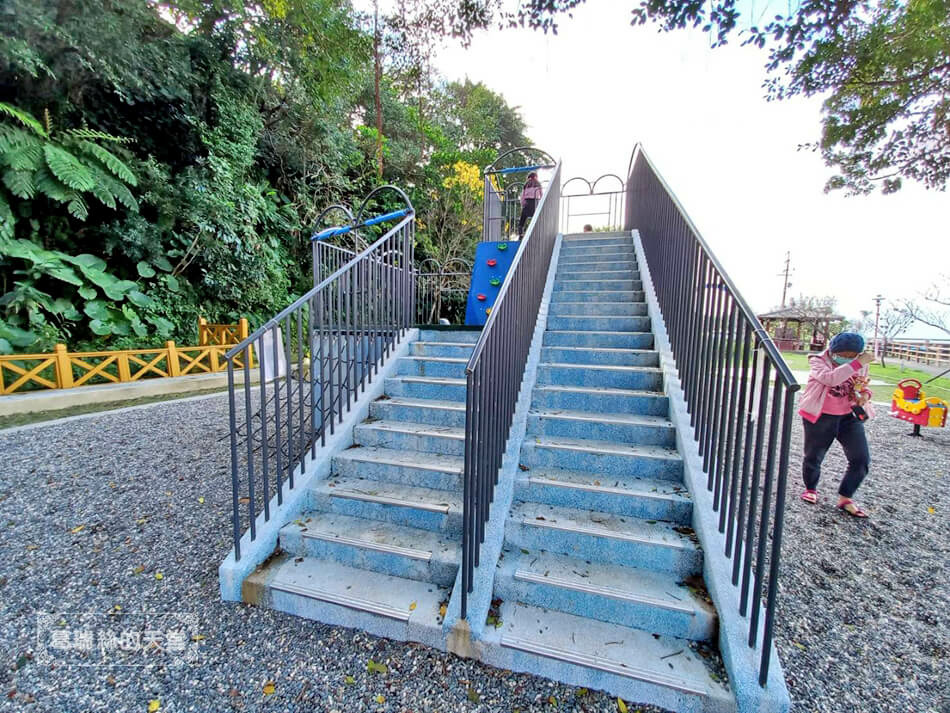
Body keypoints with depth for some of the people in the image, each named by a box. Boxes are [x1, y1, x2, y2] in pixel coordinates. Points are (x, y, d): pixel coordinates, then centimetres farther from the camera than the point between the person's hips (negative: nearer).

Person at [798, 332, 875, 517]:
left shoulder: (861, 365, 4)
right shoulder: (818, 361, -11)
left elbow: (862, 387, 20)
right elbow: (831, 378, -31)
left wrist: (865, 395, -2)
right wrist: (857, 363, -32)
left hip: (849, 416, 4)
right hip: (820, 417, -4)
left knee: (862, 459, -2)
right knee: (813, 457, 8)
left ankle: (845, 498, 17)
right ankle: (810, 489, 34)